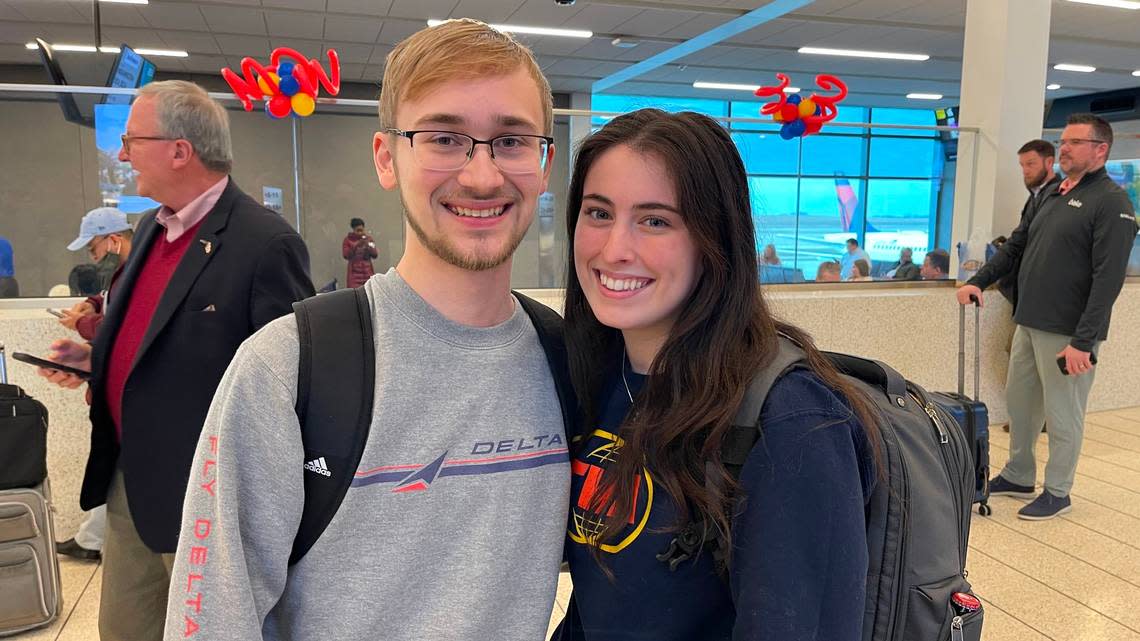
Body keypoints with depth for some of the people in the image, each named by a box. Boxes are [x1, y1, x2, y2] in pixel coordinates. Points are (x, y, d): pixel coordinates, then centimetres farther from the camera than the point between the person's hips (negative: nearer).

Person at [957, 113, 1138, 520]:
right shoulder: (1054, 196, 14)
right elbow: (1016, 246, 20)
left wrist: (1083, 342, -22)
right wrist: (979, 281, 6)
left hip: (1067, 333, -8)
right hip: (1029, 324, 8)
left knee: (1063, 415, 5)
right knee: (1019, 402, 16)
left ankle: (1057, 493, 21)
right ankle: (1018, 477, 32)